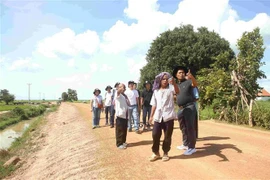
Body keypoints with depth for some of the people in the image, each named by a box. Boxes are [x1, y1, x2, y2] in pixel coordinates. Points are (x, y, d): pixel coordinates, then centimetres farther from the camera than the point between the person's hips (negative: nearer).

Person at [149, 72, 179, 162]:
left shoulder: (170, 88, 2)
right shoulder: (156, 91, 14)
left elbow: (177, 91, -21)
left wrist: (174, 83, -39)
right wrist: (151, 116, 13)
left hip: (168, 116, -3)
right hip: (158, 116, 3)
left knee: (167, 136, 4)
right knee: (155, 135, 0)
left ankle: (165, 153, 22)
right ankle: (156, 153, 18)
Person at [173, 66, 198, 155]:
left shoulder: (188, 82, -6)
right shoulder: (177, 86, 16)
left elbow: (195, 84, -29)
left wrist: (192, 77, -47)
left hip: (189, 107, -8)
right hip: (181, 109, 8)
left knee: (190, 127, -5)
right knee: (183, 128, 15)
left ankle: (192, 147, 3)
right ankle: (185, 144, 29)